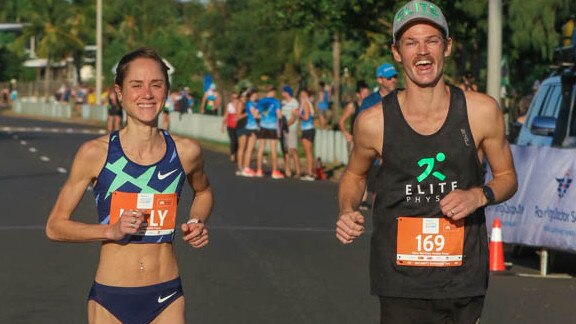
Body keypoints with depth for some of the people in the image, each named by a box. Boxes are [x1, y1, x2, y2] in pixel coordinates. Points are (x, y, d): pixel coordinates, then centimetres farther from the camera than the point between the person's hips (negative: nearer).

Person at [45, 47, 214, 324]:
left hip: (166, 299, 2)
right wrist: (112, 230, -16)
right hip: (110, 300, -2)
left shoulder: (186, 152, -1)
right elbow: (55, 226, -3)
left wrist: (198, 224, 3)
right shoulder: (95, 153, -8)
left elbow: (203, 192, 22)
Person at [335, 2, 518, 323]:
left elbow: (507, 177, 11)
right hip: (400, 282, -1)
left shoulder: (482, 112, -2)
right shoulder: (374, 122, -4)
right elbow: (354, 175, 16)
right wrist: (348, 211, -4)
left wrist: (479, 196, -10)